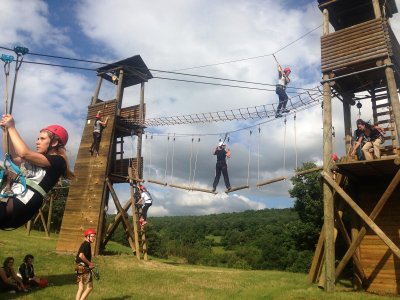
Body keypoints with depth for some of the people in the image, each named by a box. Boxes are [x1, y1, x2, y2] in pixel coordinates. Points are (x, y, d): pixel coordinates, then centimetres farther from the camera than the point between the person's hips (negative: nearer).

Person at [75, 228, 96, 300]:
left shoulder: (84, 244, 14)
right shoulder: (86, 244, -15)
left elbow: (77, 257, 20)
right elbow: (81, 255, -29)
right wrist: (89, 263, -19)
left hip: (80, 268, 9)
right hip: (84, 268, -9)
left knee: (80, 288, 13)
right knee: (89, 287, 0)